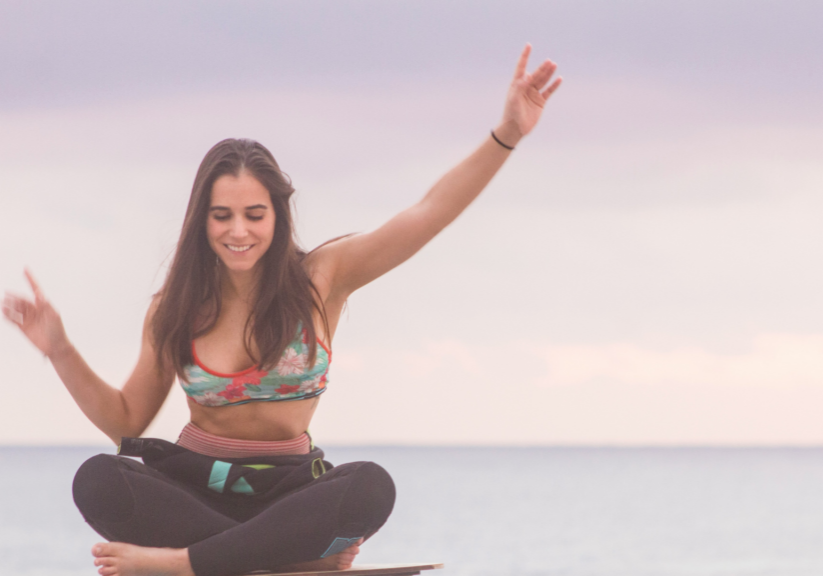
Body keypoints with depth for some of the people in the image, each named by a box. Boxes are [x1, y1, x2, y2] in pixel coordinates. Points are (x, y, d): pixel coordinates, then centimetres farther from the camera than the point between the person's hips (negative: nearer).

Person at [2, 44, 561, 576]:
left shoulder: (320, 278, 0)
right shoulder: (175, 310, 5)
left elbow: (431, 213, -8)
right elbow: (126, 420, 12)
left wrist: (505, 137, -20)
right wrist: (59, 350, 0)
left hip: (285, 489, -1)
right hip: (193, 481, 1)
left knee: (371, 487, -35)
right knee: (97, 481, -32)